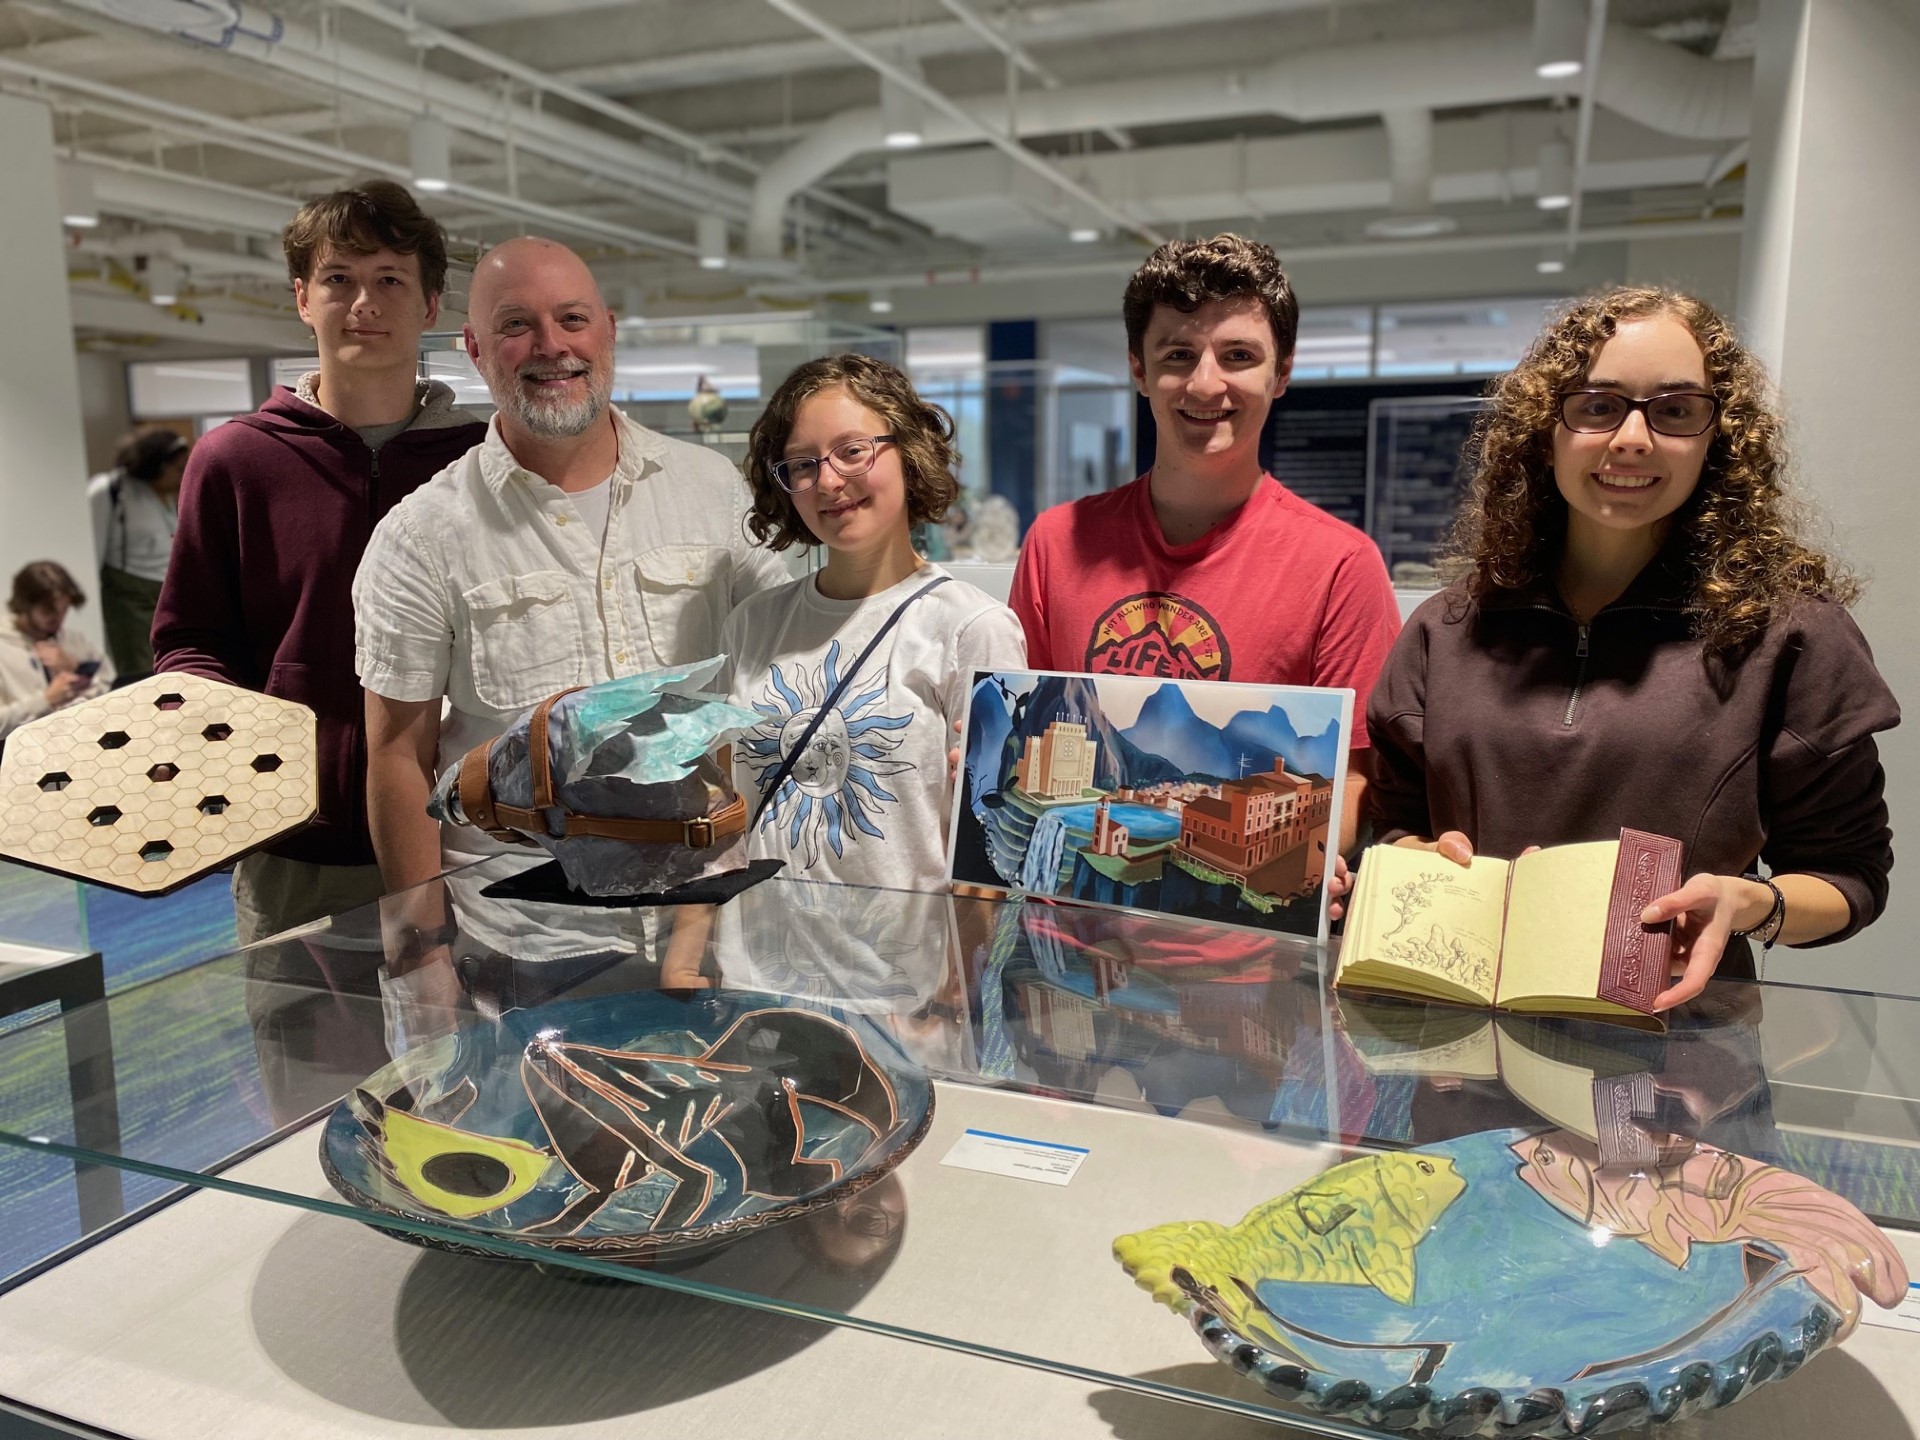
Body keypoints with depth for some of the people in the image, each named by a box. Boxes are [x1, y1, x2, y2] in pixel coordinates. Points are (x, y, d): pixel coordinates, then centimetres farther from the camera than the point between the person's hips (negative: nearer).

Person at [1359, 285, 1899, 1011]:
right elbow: (1394, 819, 17)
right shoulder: (1450, 629, 9)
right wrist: (1425, 862, -5)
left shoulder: (1787, 629, 2)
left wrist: (1752, 905, -12)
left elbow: (1850, 875, 8)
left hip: (1675, 1033, -1)